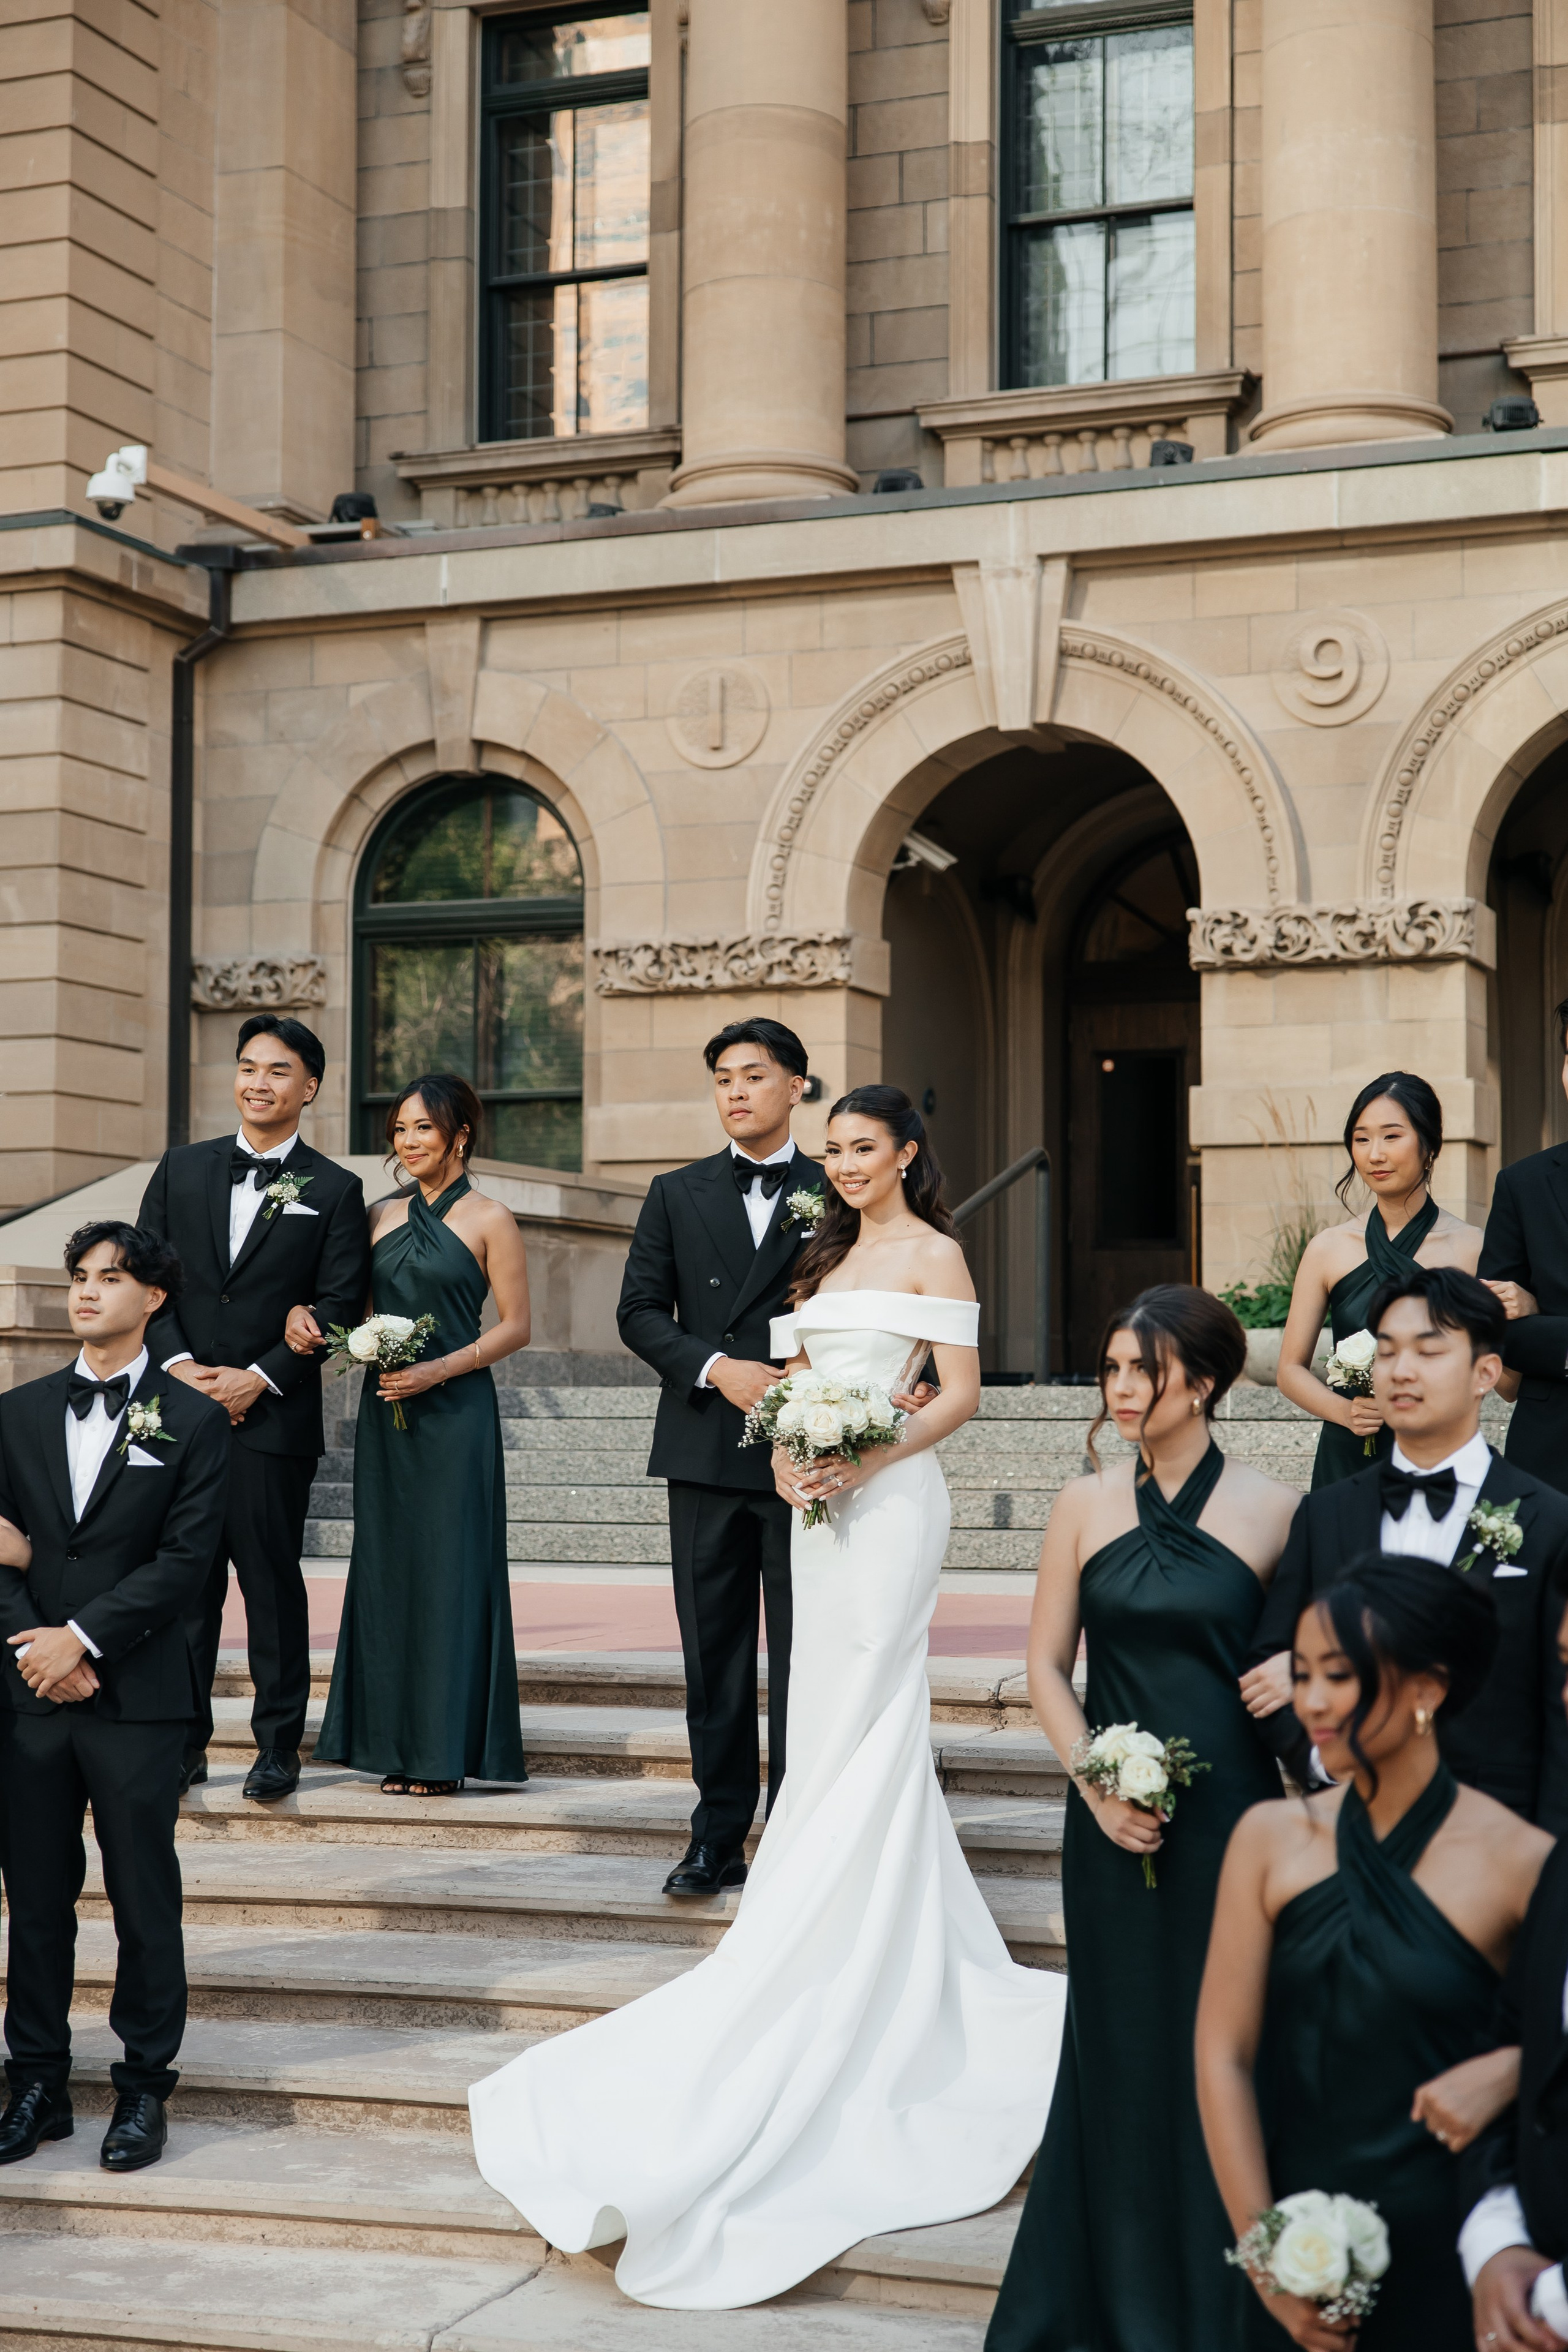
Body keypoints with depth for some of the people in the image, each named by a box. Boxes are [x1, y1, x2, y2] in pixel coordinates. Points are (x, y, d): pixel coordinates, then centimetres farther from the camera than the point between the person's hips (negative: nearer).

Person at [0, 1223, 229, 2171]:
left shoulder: (194, 1422, 0)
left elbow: (184, 1561, -7)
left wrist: (82, 1638, -13)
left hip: (138, 1697, -3)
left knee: (146, 1904, 3)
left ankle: (145, 2090, 14)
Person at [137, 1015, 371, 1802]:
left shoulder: (333, 1191, 4)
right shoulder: (182, 1169, 12)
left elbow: (339, 1306, -3)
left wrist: (260, 1379, -12)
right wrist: (177, 1366, -7)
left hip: (273, 1416, -2)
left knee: (272, 1581, 1)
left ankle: (278, 1745, 10)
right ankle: (182, 1743, 12)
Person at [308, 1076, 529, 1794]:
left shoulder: (489, 1221, -3)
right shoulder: (382, 1216, 11)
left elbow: (515, 1326, -5)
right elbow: (355, 1305, 16)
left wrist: (441, 1368, -16)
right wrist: (305, 1313, -5)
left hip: (455, 1411, -5)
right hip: (385, 1412, 5)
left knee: (450, 1566, -2)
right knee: (387, 1565, 6)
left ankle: (443, 1753, 5)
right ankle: (398, 1745, 14)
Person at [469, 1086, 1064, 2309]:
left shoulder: (933, 1254, -2)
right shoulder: (829, 1253, 19)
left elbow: (961, 1393, -8)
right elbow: (793, 1379, 17)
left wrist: (867, 1459, -19)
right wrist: (790, 1457, -3)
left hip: (890, 1498, -8)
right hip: (822, 1505, 8)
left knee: (860, 1726, -9)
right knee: (838, 1725, 7)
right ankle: (908, 1963, 15)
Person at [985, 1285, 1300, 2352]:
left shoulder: (1272, 1509, -4)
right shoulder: (1086, 1505, 3)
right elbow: (1048, 1667, 6)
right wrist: (1095, 1784, -7)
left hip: (1232, 1815, -2)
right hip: (1115, 1820, 2)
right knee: (1121, 2046, 11)